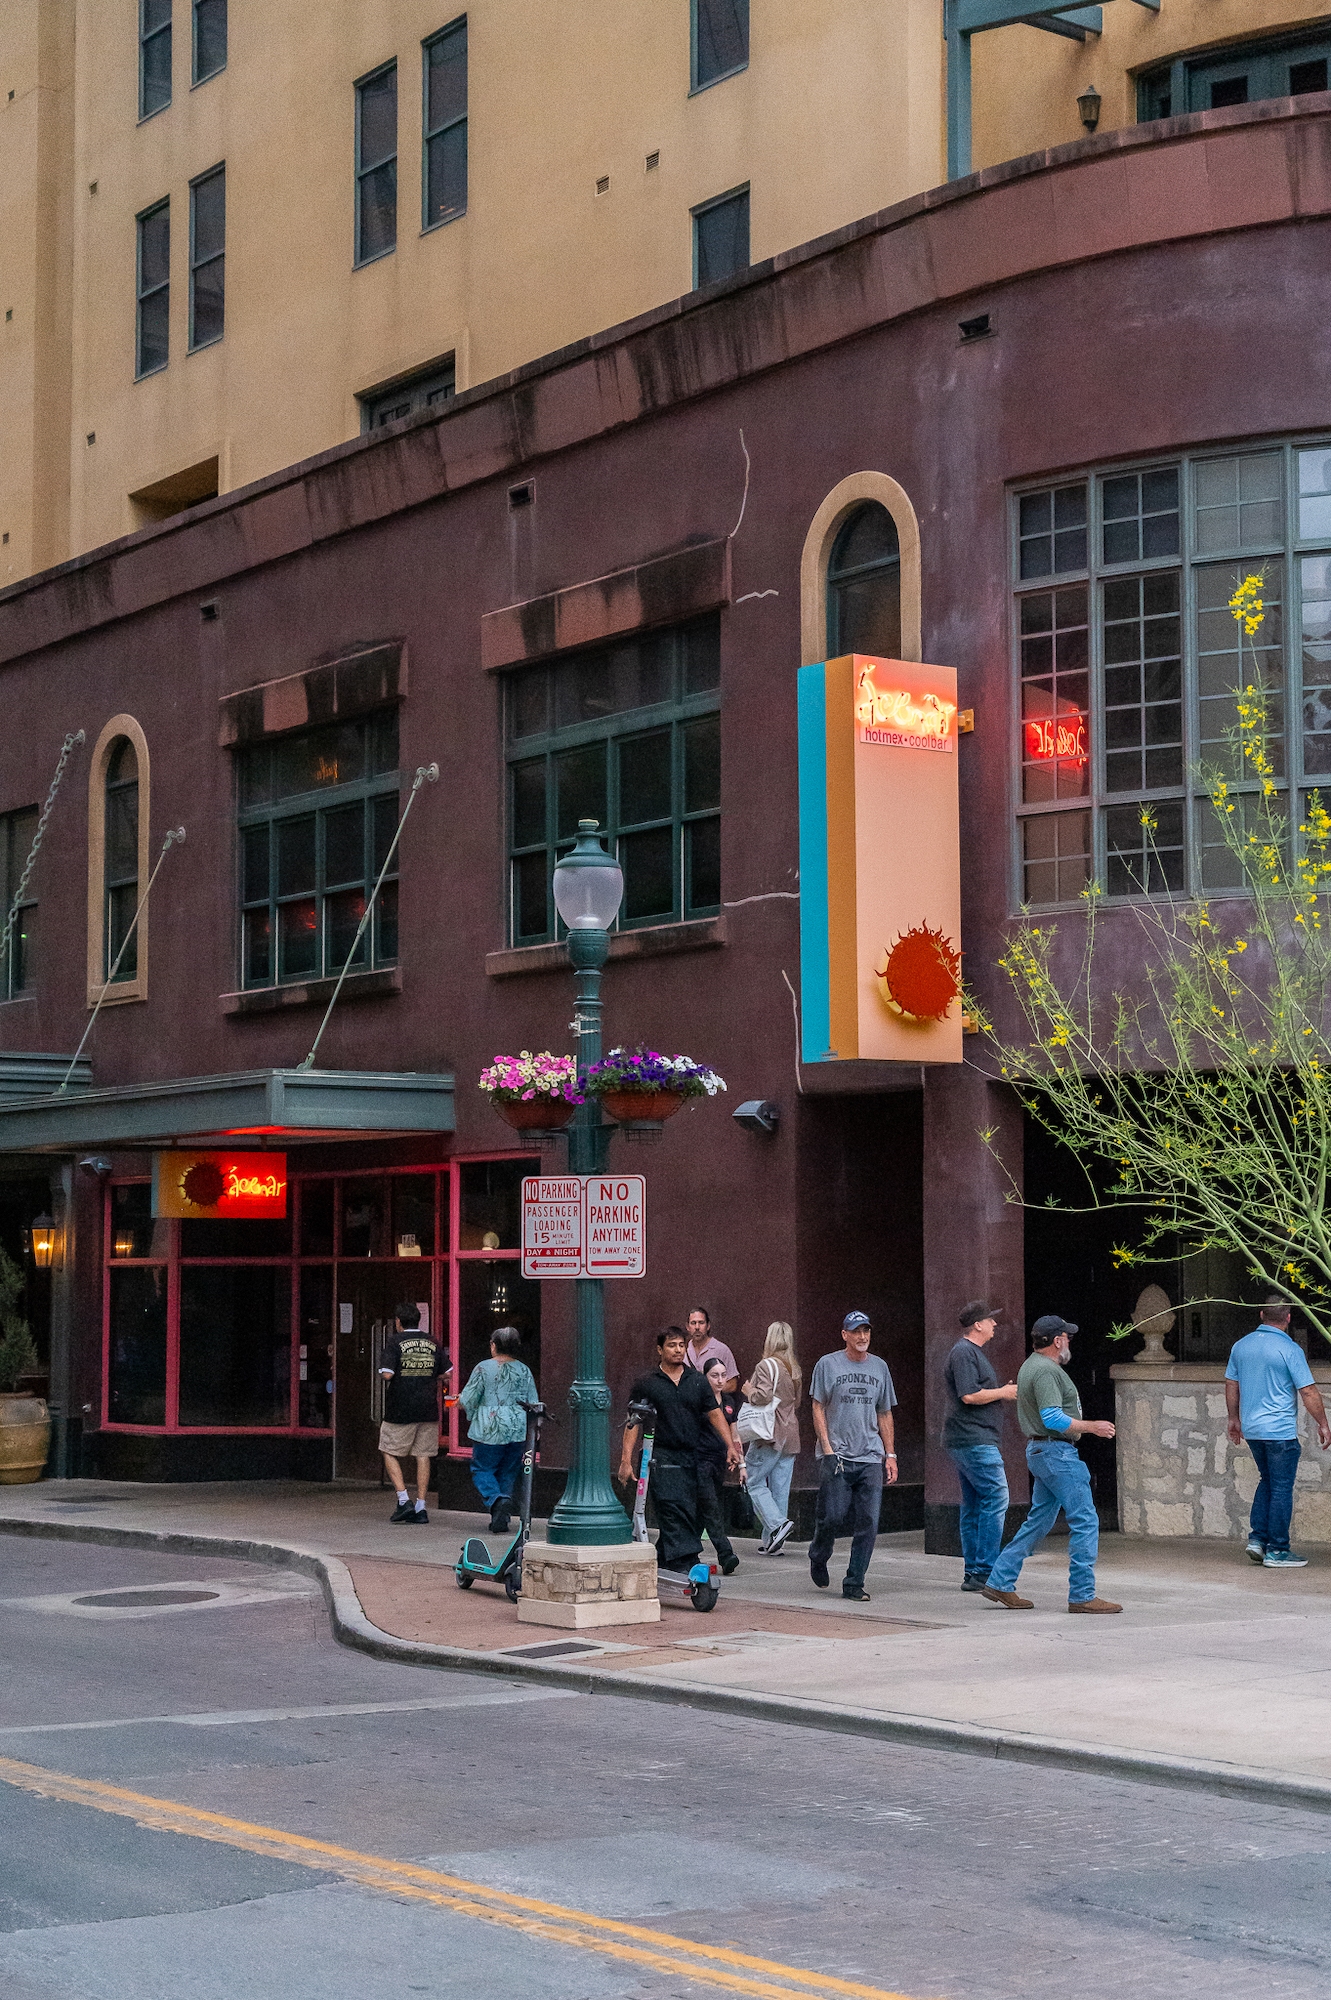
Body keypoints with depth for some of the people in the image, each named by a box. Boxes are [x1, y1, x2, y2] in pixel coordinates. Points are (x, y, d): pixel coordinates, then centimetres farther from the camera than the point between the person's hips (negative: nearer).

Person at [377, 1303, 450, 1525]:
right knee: (423, 1456, 7)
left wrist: (384, 1378, 4)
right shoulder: (433, 1344, 6)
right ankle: (421, 1508, 5)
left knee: (390, 1454, 10)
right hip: (428, 1409, 4)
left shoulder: (394, 1343, -7)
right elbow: (447, 1373, 9)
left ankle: (403, 1500, -3)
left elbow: (387, 1374, -18)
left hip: (400, 1410, -4)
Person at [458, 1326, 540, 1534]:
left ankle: (497, 1500, -22)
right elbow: (533, 1402, 8)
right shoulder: (524, 1370, 6)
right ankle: (502, 1519, 9)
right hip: (518, 1431, 4)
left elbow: (468, 1400, -3)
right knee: (508, 1473, 12)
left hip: (490, 1431, -4)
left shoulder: (483, 1368, -5)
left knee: (482, 1470, 5)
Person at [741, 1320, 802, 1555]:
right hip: (790, 1434, 7)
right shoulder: (794, 1369, 13)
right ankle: (772, 1542, 6)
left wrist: (749, 1392, -3)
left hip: (770, 1434, -7)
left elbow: (764, 1396, -21)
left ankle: (777, 1525, -17)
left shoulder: (767, 1366, -10)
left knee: (755, 1483, 0)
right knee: (780, 1489, 6)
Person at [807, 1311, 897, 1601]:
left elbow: (884, 1414, 18)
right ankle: (818, 1559, 24)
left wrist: (890, 1454, 12)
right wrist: (827, 1449, -8)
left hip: (871, 1458, 4)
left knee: (868, 1523, -2)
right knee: (832, 1517, -6)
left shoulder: (879, 1367, 14)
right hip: (837, 1456, -4)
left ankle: (854, 1584, 4)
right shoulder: (828, 1365, 2)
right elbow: (818, 1408, 1)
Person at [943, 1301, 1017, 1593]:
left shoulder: (973, 1352, 22)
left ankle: (972, 1573, 11)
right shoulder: (963, 1353, -11)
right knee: (996, 1499, -12)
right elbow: (969, 1395, -20)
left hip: (965, 1442, 11)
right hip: (974, 1440, -11)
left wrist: (1005, 1392, 14)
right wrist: (1002, 1393, -8)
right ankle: (985, 1571, -13)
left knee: (974, 1505, 10)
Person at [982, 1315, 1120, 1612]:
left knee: (1039, 1520, 14)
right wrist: (1092, 1427, -17)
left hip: (1039, 1450, 11)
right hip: (1057, 1452, -11)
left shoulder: (1030, 1365, 16)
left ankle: (1000, 1583, 15)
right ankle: (1082, 1595, -7)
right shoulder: (1046, 1370, -17)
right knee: (1085, 1521, -7)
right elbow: (1053, 1419, -24)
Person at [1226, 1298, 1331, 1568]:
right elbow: (1308, 1392, -12)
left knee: (1267, 1481, 20)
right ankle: (1276, 1551, 4)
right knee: (1281, 1488, 1)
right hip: (1280, 1430, -6)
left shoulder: (1240, 1346, 6)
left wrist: (1234, 1419, 25)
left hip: (1251, 1429, 6)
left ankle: (1257, 1537, 12)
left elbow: (1231, 1385, 14)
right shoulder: (1290, 1350, -13)